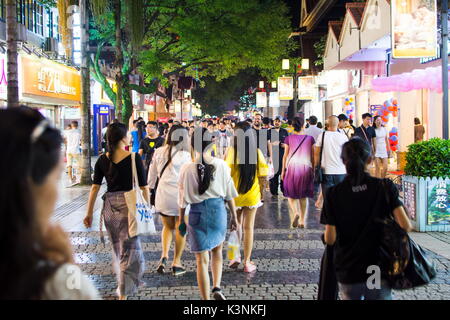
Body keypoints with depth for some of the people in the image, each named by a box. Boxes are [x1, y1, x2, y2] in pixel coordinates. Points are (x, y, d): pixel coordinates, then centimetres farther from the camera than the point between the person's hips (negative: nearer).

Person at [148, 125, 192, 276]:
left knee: (168, 226, 20)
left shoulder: (159, 152, 3)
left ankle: (164, 255, 1)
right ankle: (176, 263, 13)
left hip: (163, 195, 4)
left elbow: (152, 174, 10)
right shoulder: (185, 154, -10)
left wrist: (149, 190, 22)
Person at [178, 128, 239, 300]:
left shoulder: (187, 169, -10)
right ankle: (217, 287, 11)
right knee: (217, 251, 25)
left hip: (197, 213, -1)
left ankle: (206, 298, 12)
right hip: (218, 210, 2)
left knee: (202, 259, 7)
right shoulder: (221, 165, -7)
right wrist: (234, 216, 13)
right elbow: (229, 194, 1)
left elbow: (183, 198, -2)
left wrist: (181, 219, 11)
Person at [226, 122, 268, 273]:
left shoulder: (232, 151, -15)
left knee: (236, 225, 20)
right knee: (249, 227, 10)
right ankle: (247, 262, 15)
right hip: (252, 195, 1)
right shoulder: (257, 152, -9)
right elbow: (263, 175, -6)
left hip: (235, 194, -1)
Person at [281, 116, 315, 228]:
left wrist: (283, 170, 7)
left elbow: (285, 155, 0)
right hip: (306, 168, 1)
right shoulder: (310, 138, 1)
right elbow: (313, 156, 4)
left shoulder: (289, 138, -3)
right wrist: (314, 170, 13)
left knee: (291, 194, 11)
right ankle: (302, 221, 11)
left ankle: (296, 213, -15)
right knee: (303, 196, 11)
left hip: (292, 167, -1)